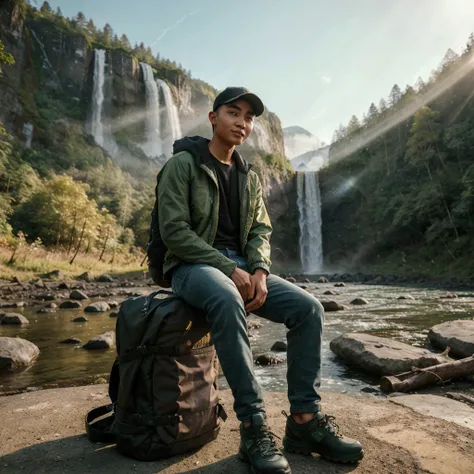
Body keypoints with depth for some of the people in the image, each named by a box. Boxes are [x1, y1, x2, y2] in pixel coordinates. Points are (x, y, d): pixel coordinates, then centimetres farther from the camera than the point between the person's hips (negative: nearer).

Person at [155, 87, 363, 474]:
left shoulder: (249, 176, 16)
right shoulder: (183, 163, -3)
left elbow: (261, 230, 10)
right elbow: (174, 230, -13)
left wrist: (259, 271, -12)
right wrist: (231, 270, -20)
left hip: (242, 266, 6)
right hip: (192, 265, -5)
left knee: (308, 308, -14)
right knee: (227, 301, -40)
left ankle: (305, 419, -6)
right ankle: (254, 425, -26)